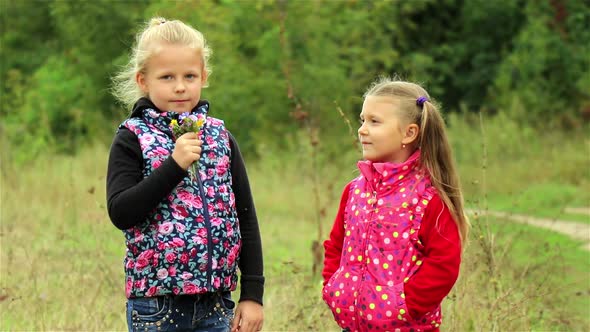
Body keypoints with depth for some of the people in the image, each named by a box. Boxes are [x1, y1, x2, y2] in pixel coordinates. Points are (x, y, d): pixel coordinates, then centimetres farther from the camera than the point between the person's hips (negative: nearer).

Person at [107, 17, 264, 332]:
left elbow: (245, 217, 9)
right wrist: (174, 164, -19)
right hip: (155, 302, -3)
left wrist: (252, 294, 4)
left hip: (215, 301, 3)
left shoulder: (220, 136, 7)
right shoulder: (133, 138, -3)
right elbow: (120, 212, -14)